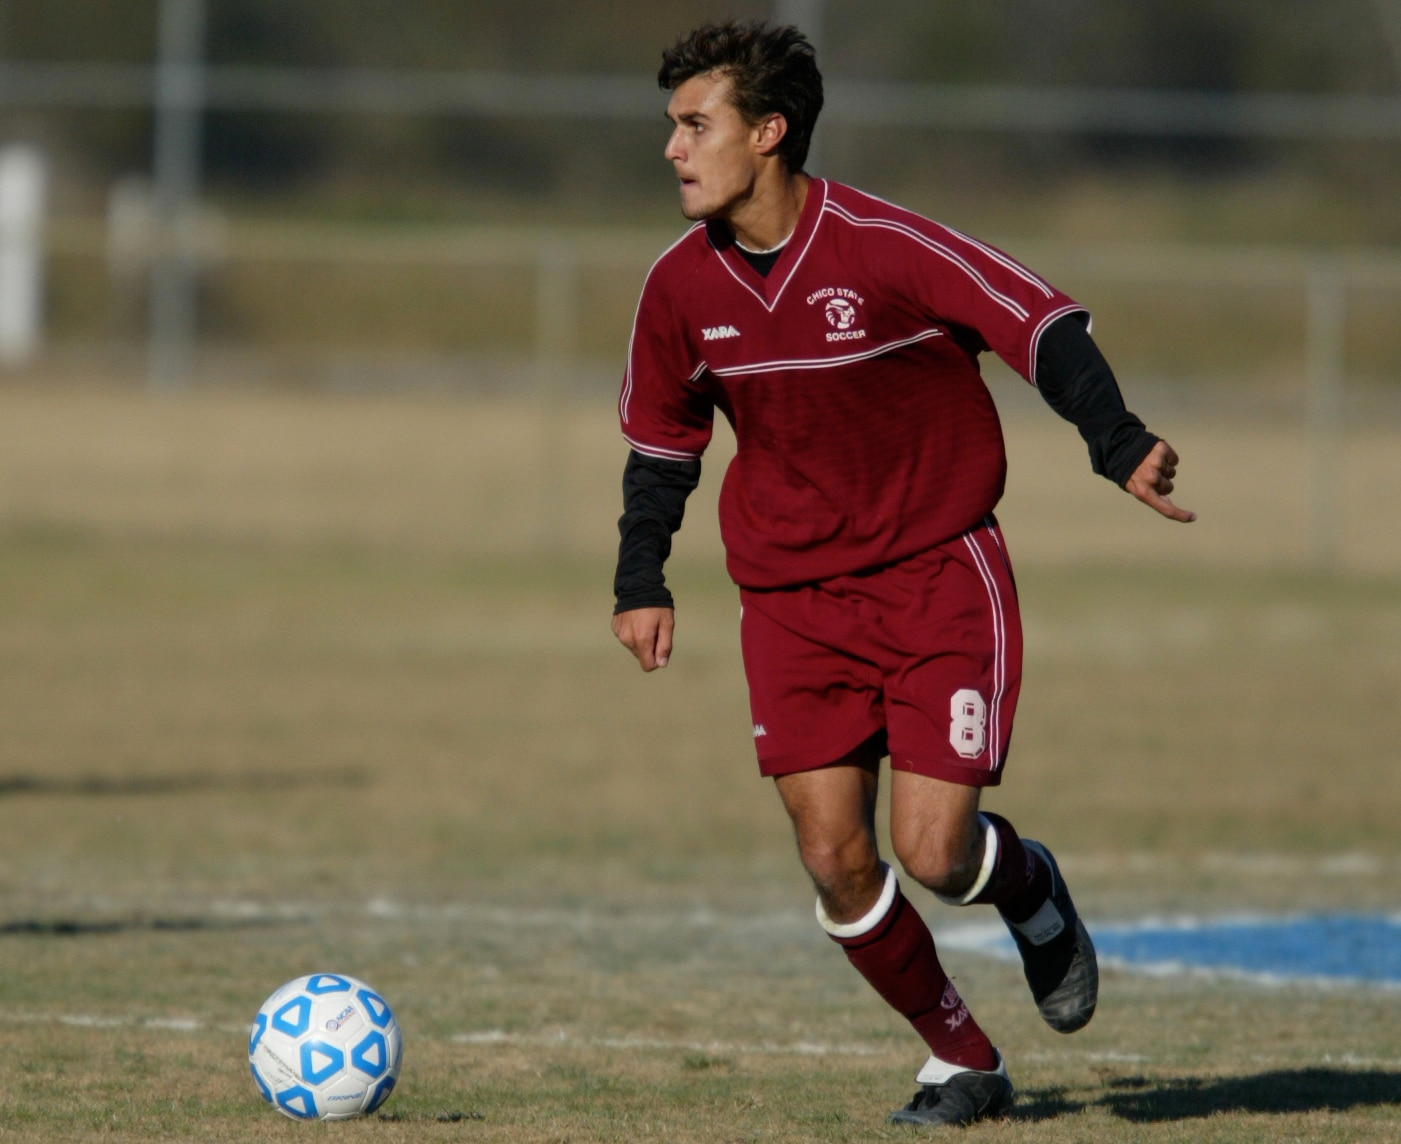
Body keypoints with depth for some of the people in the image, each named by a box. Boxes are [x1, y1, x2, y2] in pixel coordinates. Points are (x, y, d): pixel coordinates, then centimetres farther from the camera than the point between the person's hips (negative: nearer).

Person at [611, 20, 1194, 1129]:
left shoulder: (885, 248, -18)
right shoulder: (681, 287, -2)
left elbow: (1044, 326, -16)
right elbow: (662, 435, 14)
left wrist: (1118, 446, -29)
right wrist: (641, 582, 10)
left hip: (940, 578, -4)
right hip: (792, 600, 4)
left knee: (935, 850, -12)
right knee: (836, 862, -5)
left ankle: (1032, 891, 25)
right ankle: (963, 1064, 14)